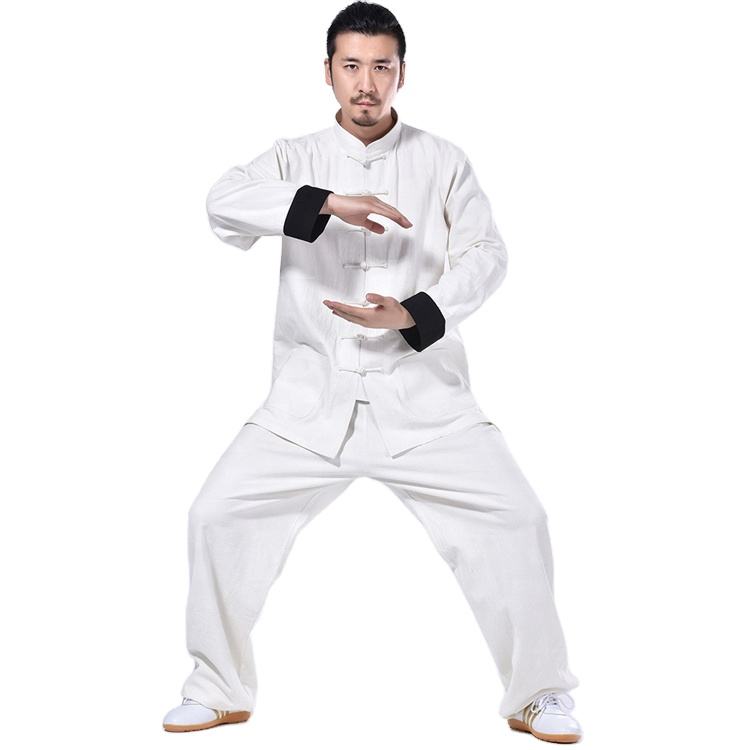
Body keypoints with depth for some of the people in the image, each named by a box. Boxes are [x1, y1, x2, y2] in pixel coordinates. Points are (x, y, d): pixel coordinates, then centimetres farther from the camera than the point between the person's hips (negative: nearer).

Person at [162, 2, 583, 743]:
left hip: (421, 393, -1)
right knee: (219, 514, -5)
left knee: (515, 519, -11)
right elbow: (225, 203, -14)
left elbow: (485, 255, -3)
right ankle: (220, 689, 17)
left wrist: (412, 314, -20)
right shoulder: (296, 157, 5)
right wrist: (327, 203, -28)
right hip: (313, 396, 1)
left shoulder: (442, 160, 5)